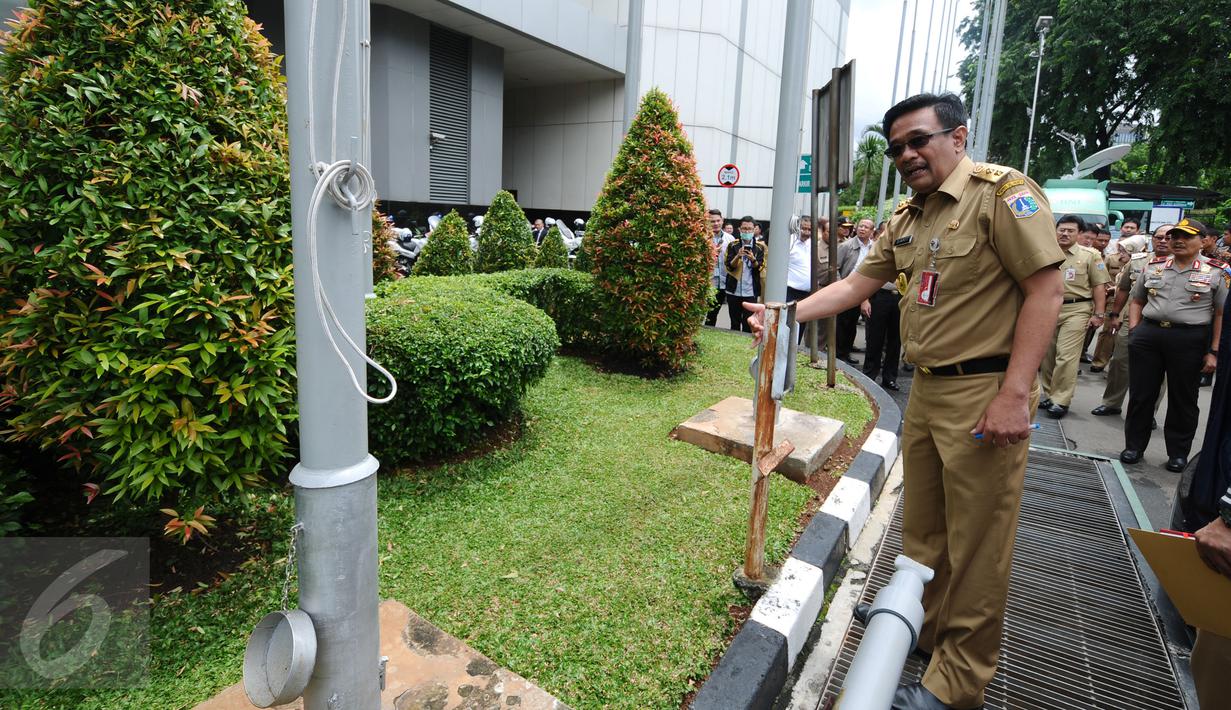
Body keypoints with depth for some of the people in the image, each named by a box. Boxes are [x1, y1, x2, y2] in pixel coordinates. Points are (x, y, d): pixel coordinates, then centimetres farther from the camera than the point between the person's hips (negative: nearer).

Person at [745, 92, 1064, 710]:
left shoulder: (1002, 192, -11)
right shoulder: (907, 217, 12)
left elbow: (1046, 288, -16)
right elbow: (857, 284, 13)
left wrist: (1014, 394, -21)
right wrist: (788, 314, 0)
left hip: (984, 393, -7)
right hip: (926, 389, 8)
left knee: (976, 543, 4)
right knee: (921, 526, 19)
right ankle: (923, 624, 40)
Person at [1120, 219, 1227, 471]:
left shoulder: (1217, 272, 0)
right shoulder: (1154, 267, 10)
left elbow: (1222, 314, -3)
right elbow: (1136, 301, 18)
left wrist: (1214, 352, -8)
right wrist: (1134, 330, 4)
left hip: (1190, 340, -3)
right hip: (1148, 335, 3)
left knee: (1183, 399, 8)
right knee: (1140, 394, 6)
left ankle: (1178, 453, 21)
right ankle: (1134, 446, 18)